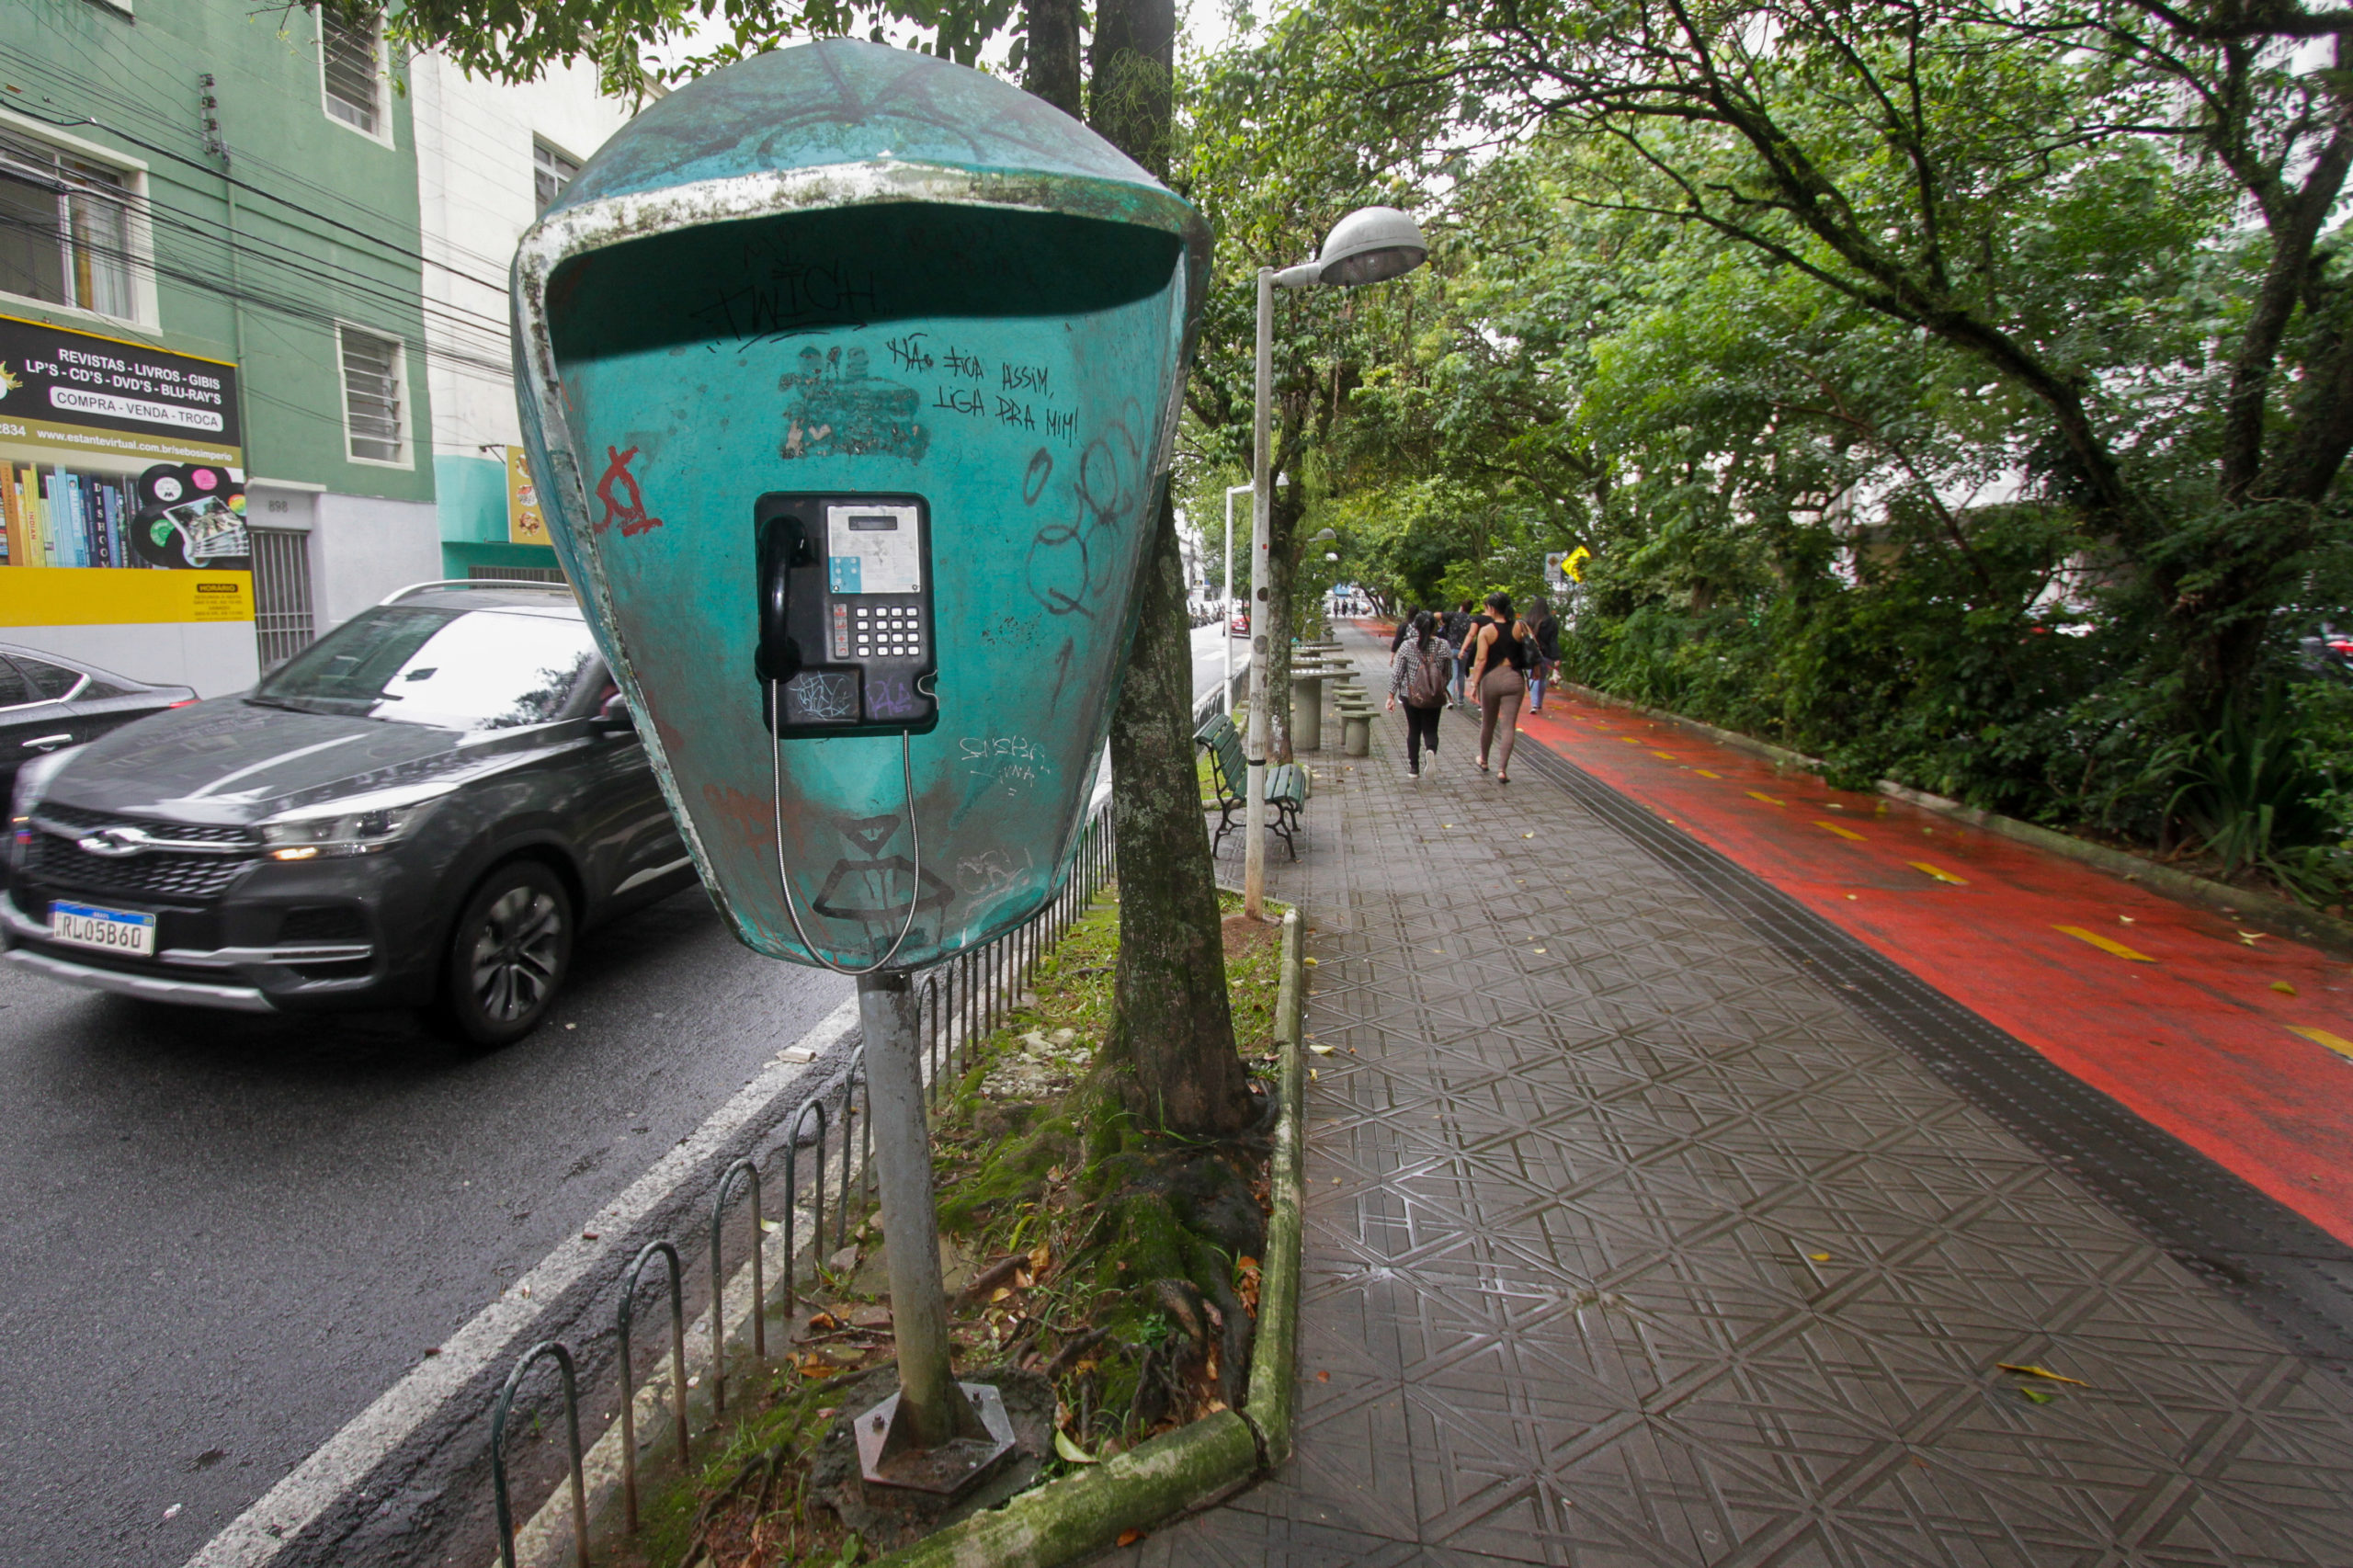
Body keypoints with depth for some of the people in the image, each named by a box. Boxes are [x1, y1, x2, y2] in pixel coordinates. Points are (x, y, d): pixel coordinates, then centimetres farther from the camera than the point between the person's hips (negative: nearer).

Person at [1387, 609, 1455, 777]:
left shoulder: (1407, 646, -8)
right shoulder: (1444, 646, -4)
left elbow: (1396, 673, -7)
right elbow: (1449, 674, 3)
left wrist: (1391, 696, -1)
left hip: (1410, 696, 0)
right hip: (1435, 698, 0)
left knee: (1413, 731, 14)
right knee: (1431, 730, 11)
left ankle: (1414, 768, 17)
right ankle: (1432, 751, -21)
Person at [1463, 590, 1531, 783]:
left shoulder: (1486, 630, -7)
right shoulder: (1520, 627, -1)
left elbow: (1481, 660, -10)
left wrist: (1475, 683, -6)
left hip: (1491, 679, 0)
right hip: (1514, 679, 0)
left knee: (1488, 723, 17)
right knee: (1509, 726, 0)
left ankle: (1484, 760, 35)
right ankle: (1502, 769, -6)